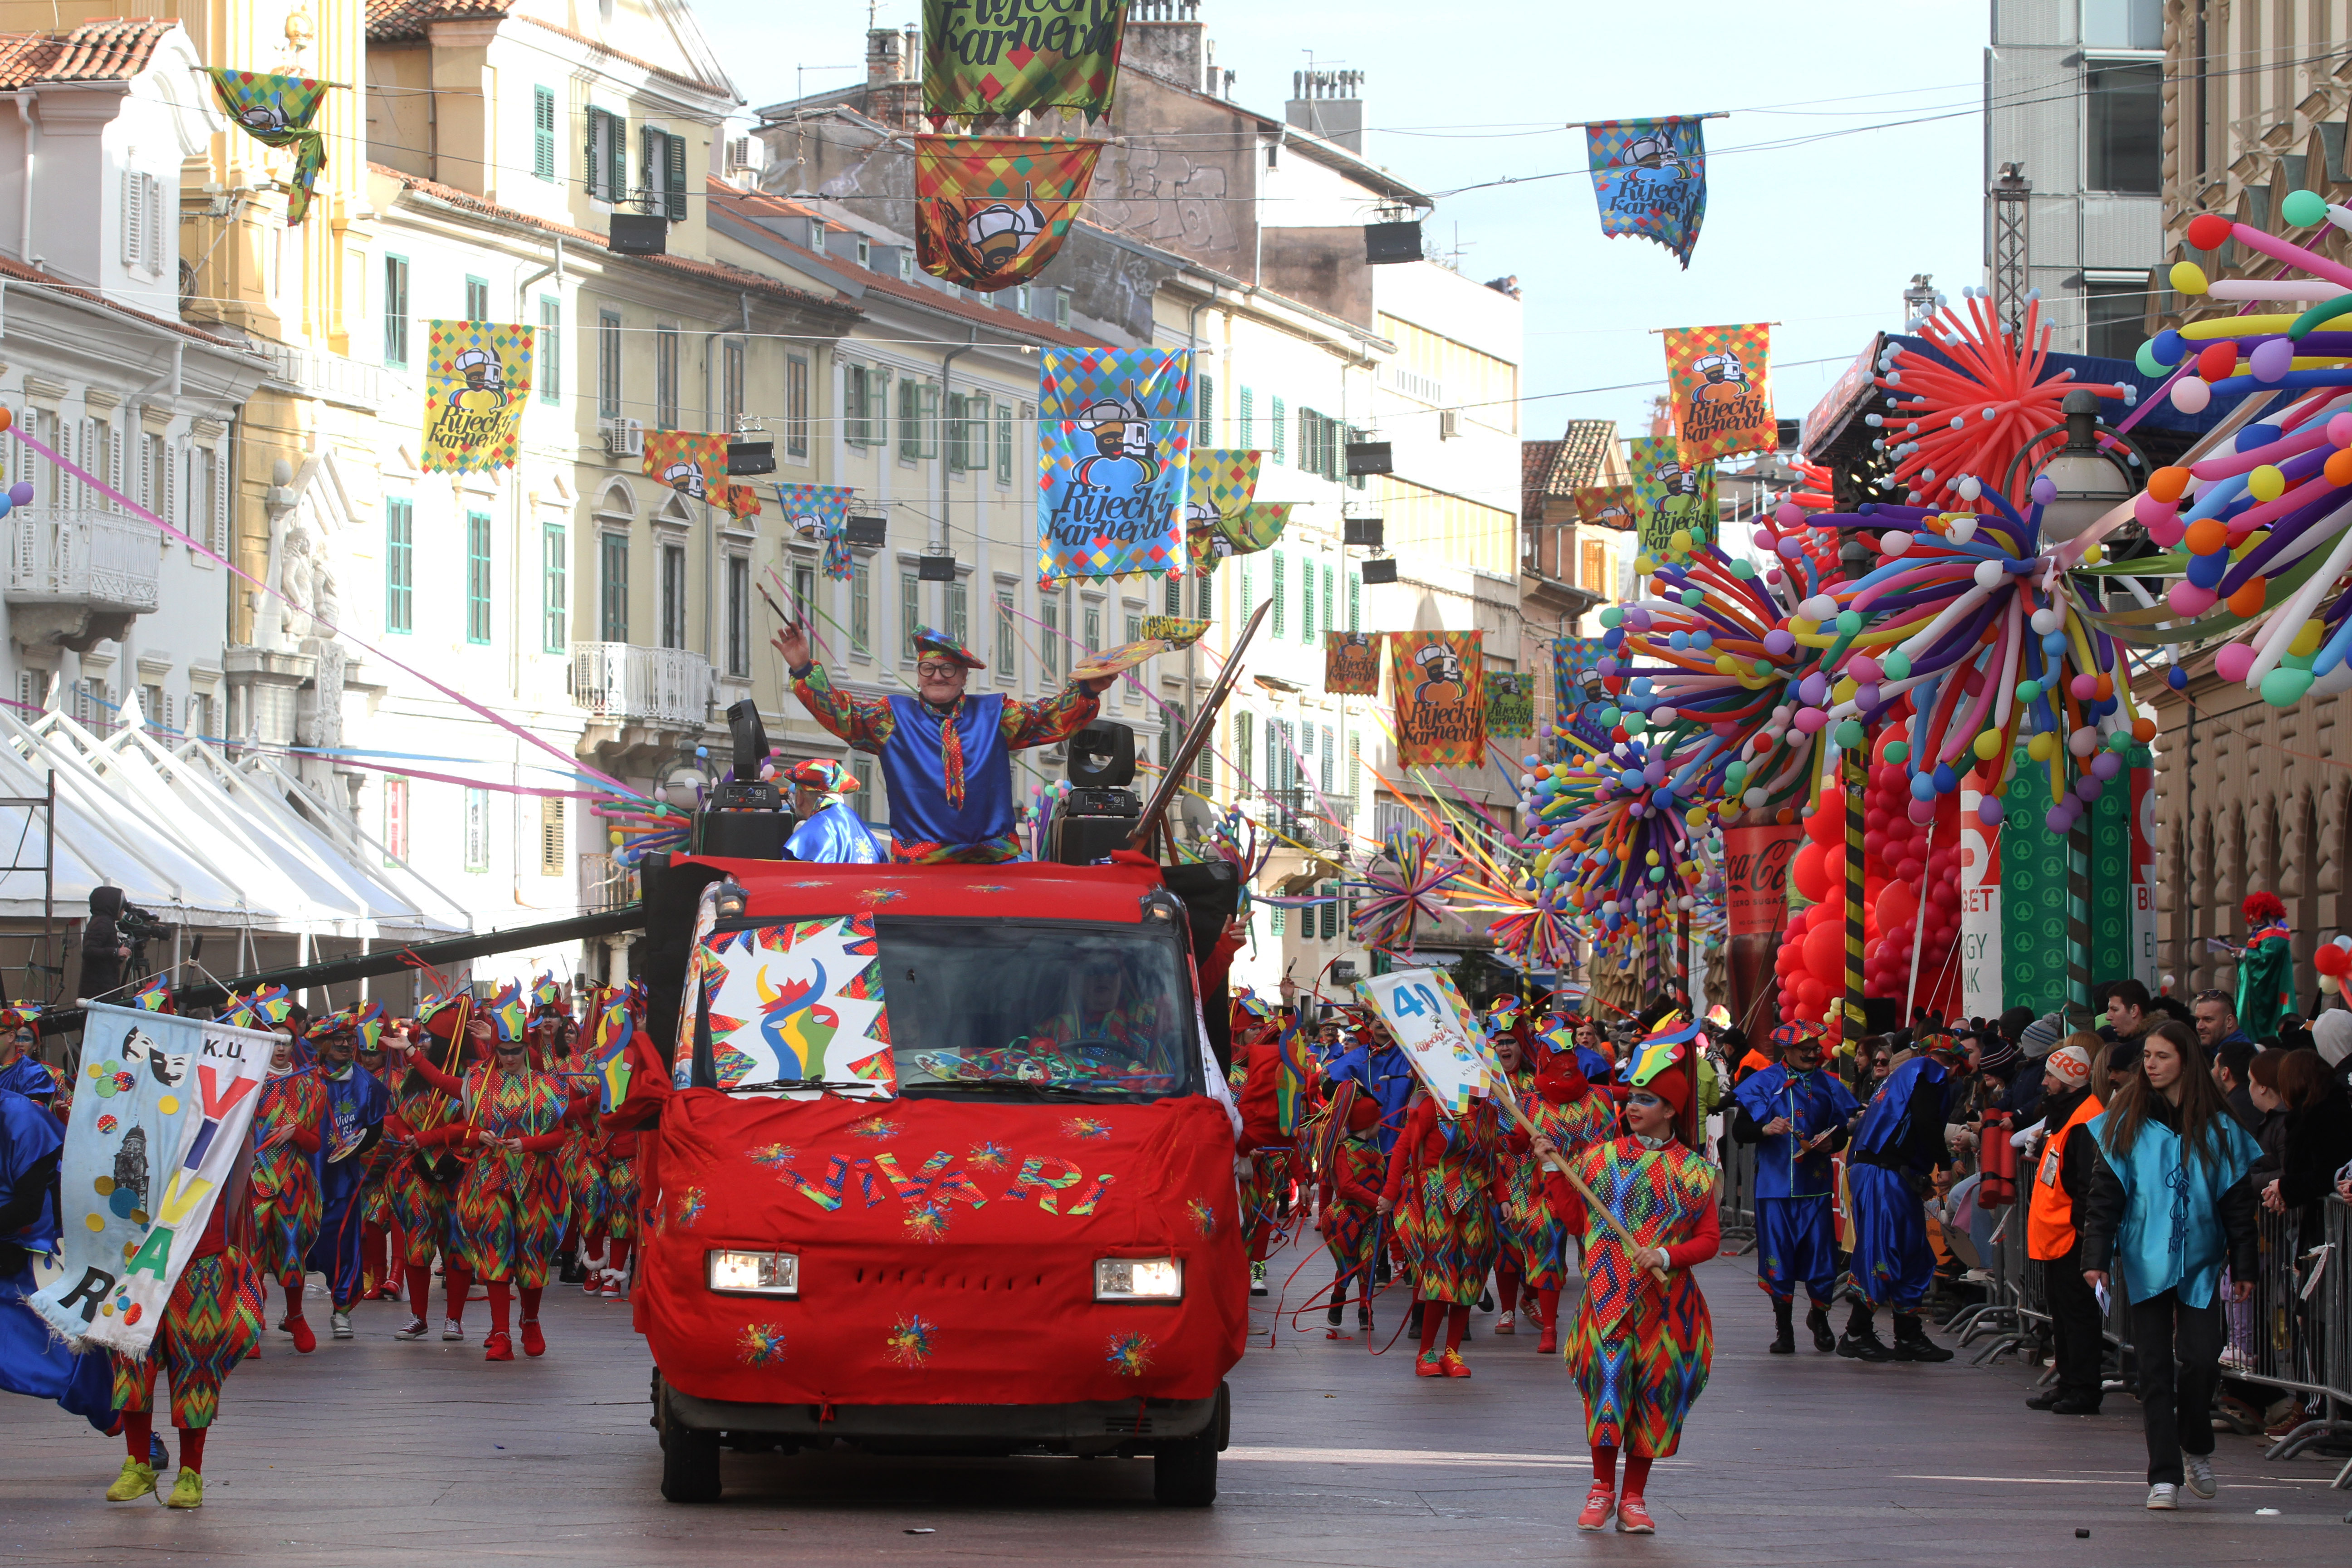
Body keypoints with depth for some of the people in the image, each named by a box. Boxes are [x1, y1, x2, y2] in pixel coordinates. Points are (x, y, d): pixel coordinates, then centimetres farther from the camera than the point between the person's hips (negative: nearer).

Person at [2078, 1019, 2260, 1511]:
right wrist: (2096, 1257, -7)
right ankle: (2165, 1475, 2)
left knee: (2201, 1360, -9)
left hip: (2200, 1262, 0)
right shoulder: (2126, 1123, 3)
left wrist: (2244, 1266, 2)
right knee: (2155, 1369, -2)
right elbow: (2105, 1194, 2)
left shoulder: (2217, 1127, 4)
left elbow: (2237, 1200, 7)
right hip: (2146, 1262, 0)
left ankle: (2197, 1448, 18)